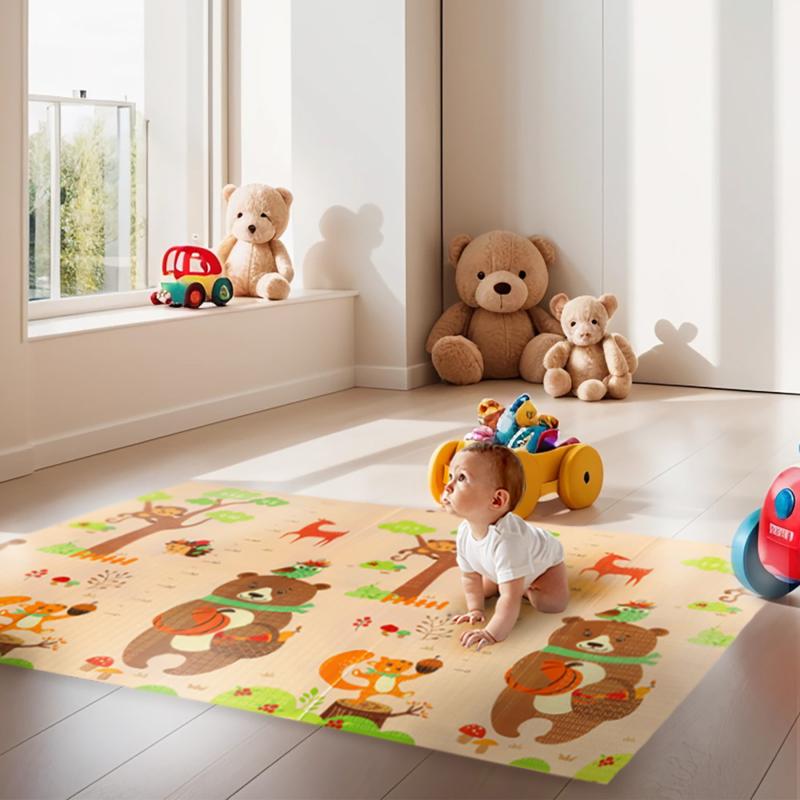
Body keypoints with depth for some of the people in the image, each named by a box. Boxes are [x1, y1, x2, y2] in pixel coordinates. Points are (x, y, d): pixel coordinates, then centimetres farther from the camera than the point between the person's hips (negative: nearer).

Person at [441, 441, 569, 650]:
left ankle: (528, 588, 6)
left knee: (551, 603, -24)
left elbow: (511, 598, -52)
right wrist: (475, 609, -15)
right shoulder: (465, 532, -28)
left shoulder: (506, 540, -52)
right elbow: (470, 577, -10)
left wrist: (493, 634, -54)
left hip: (543, 559, -6)